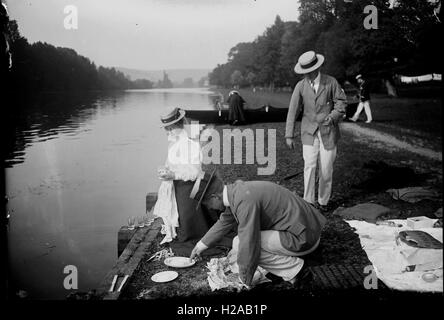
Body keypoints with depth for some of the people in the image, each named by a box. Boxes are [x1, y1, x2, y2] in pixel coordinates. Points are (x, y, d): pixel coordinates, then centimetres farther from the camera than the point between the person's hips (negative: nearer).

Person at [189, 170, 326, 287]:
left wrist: (244, 282, -8)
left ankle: (293, 267, -6)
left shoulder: (245, 200, -24)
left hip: (302, 239, -10)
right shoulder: (235, 191, 6)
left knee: (239, 244, -12)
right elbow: (224, 222, 25)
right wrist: (200, 246, 35)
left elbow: (248, 245, -22)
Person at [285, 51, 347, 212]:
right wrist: (289, 135, -3)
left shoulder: (331, 82, -2)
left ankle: (323, 201, 18)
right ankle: (308, 201, -3)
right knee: (309, 166, -12)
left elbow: (341, 102, 3)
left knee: (326, 169, 2)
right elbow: (293, 111, 0)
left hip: (328, 132, 0)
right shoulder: (300, 86, 0)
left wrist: (332, 117, -15)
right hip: (309, 132, 0)